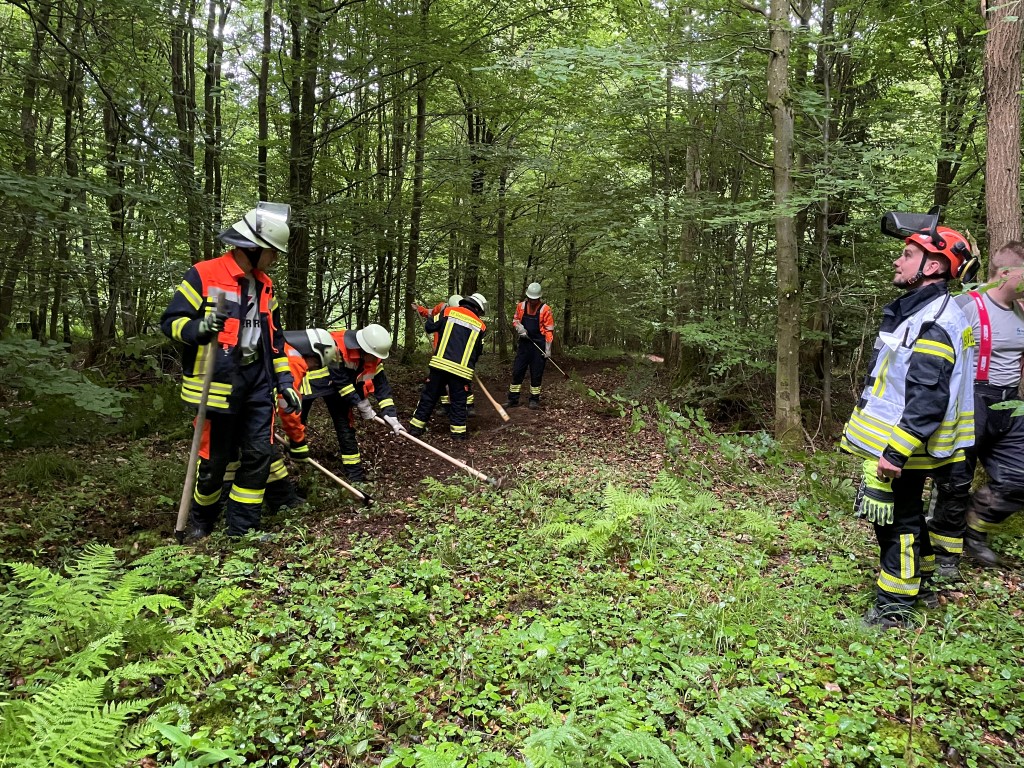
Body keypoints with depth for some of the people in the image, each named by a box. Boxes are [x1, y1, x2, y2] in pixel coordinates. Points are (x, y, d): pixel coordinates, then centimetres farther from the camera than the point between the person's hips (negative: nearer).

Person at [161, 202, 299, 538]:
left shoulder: (266, 286, 13)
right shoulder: (203, 275, -8)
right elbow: (171, 321, -8)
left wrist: (284, 381, 13)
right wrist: (199, 328, -29)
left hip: (258, 384, 6)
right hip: (218, 384, -6)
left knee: (260, 455, 2)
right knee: (214, 459, 5)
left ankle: (242, 529, 15)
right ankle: (200, 521, 31)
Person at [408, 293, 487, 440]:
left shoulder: (448, 311, 6)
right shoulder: (480, 325, 8)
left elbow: (429, 327, 9)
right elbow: (478, 351, 15)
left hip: (440, 363, 1)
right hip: (462, 369, -1)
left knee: (429, 396, 11)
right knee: (458, 401, 11)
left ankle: (416, 427, 17)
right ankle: (458, 431, 10)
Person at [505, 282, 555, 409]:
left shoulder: (545, 309, -8)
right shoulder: (521, 306, 4)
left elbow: (549, 330, -7)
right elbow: (515, 321, 15)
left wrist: (548, 349, -10)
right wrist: (519, 328, -9)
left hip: (539, 345, -4)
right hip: (524, 343, 4)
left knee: (536, 374, 3)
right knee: (517, 371, 3)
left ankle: (534, 399, 15)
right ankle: (513, 399, 11)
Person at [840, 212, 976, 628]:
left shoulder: (934, 323, -22)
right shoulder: (916, 311, 11)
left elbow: (927, 399, -28)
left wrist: (896, 453, -28)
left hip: (899, 446, -10)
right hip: (891, 438, 10)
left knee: (896, 520, 1)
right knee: (906, 516, 22)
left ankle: (893, 609, 14)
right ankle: (923, 582, 40)